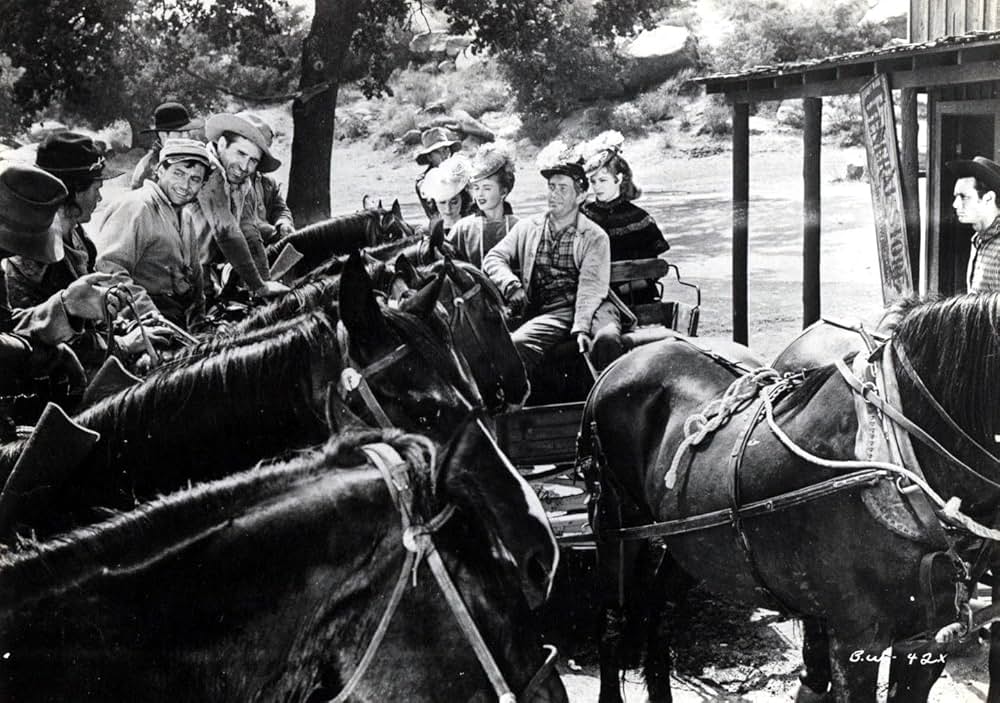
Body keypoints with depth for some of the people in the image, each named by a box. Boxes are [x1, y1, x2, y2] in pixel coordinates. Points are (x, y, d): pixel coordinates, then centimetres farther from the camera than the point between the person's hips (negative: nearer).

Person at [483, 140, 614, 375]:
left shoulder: (595, 237, 6)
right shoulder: (527, 228, 19)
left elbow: (591, 286, -5)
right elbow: (494, 257, 13)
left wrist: (580, 328, -21)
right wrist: (512, 286, -8)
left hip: (570, 312, -4)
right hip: (535, 311, 4)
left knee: (518, 343, -29)